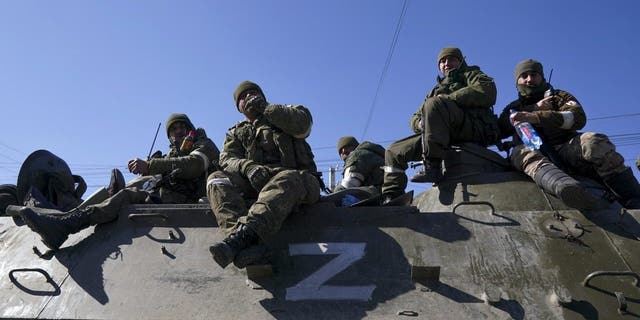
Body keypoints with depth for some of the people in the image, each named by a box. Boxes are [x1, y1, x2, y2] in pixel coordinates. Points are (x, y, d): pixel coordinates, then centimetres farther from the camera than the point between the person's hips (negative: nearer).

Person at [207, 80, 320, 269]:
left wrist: (266, 108, -2)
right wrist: (247, 166, -16)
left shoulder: (285, 114, 19)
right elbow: (227, 158, 7)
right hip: (253, 182, 3)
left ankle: (243, 234, -57)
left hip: (295, 177, -2)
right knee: (217, 180, -23)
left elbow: (303, 124, -5)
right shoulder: (236, 132, 27)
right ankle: (246, 245, -46)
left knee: (288, 180, -37)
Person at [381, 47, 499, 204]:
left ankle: (432, 167, -39)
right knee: (393, 151, -1)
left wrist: (447, 98, -6)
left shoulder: (470, 74, 21)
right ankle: (390, 199, -8)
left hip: (474, 128, -6)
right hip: (444, 136, 6)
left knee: (434, 103, -32)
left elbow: (487, 91, -5)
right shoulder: (437, 90, 35)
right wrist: (421, 123, -1)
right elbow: (414, 120, 26)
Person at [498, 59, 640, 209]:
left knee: (593, 141, -32)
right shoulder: (513, 108, 25)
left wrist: (535, 117, -18)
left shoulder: (559, 96, 22)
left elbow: (578, 118, -2)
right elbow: (500, 131, 2)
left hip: (567, 149, 1)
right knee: (522, 153, -35)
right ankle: (566, 188, -64)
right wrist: (534, 108, -3)